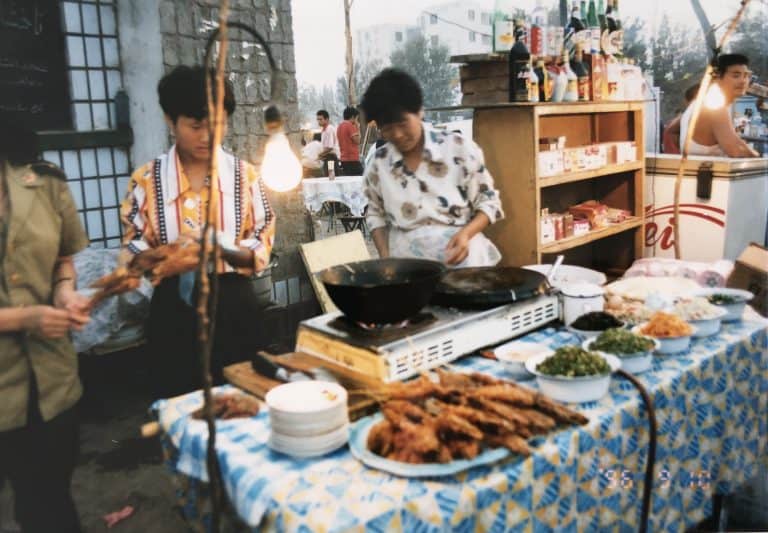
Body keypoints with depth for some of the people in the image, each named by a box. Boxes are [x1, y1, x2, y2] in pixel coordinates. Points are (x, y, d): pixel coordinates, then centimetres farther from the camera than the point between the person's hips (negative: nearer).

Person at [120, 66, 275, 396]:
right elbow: (134, 251, 0)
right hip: (175, 312, 0)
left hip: (233, 306, 1)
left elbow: (261, 248, -2)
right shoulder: (147, 179, -2)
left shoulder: (245, 174, -2)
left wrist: (216, 247, -20)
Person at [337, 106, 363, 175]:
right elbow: (357, 140, -13)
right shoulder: (350, 125, -10)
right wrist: (358, 128, -2)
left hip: (344, 159, 9)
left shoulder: (340, 126, 17)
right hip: (352, 160, -9)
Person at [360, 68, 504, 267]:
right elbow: (376, 216, 15)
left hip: (462, 259, -1)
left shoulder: (459, 148, -5)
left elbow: (488, 201, 2)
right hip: (406, 263, 2)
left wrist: (466, 234, -15)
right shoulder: (378, 164, 3)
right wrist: (385, 257, 0)